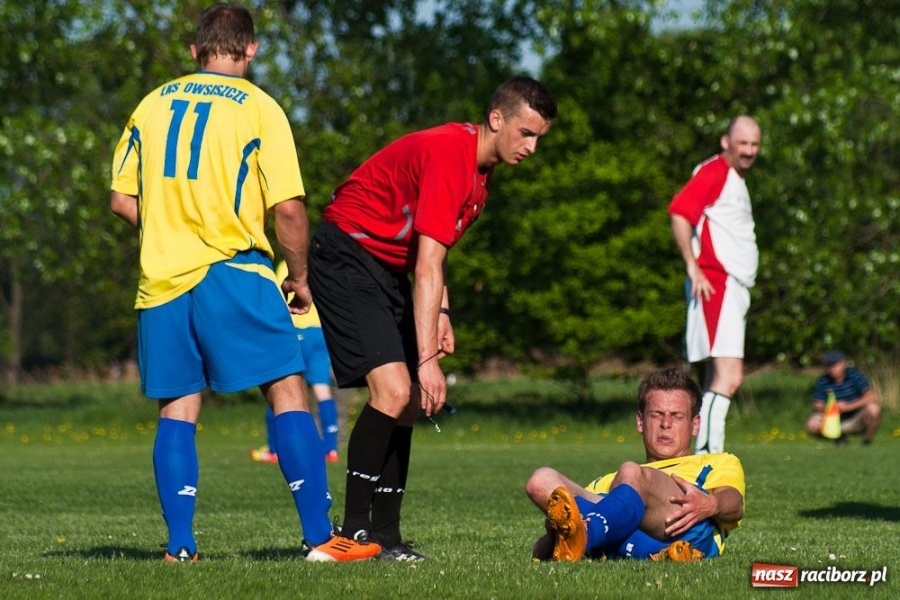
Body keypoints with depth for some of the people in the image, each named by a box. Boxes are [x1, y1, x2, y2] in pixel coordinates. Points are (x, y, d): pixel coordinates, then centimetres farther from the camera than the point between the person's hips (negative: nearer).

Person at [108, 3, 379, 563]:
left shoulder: (153, 105, 11)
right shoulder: (258, 108, -2)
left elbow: (123, 200, 12)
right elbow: (288, 207, -8)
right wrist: (299, 277, 5)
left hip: (162, 279, 4)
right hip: (233, 272, -4)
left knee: (178, 408, 9)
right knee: (289, 392, -1)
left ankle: (180, 545, 4)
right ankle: (321, 537, -7)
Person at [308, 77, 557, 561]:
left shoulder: (481, 167, 7)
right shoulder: (448, 154, -24)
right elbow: (427, 266, -28)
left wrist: (440, 312, 5)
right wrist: (427, 358, -31)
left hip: (389, 268, 10)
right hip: (347, 257, -10)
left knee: (407, 401, 5)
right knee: (393, 389, -21)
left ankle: (385, 534, 8)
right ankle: (355, 530, -16)